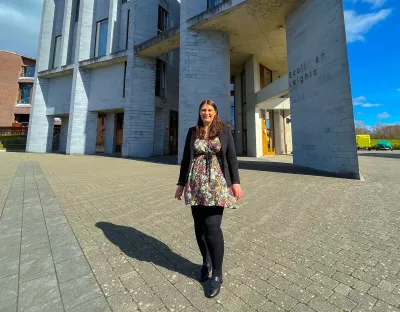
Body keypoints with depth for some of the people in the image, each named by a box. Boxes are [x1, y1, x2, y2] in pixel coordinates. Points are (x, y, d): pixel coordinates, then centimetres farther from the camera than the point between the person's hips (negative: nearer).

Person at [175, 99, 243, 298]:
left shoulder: (224, 130, 4)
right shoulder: (193, 132, 10)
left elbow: (231, 157, 2)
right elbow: (186, 158, 10)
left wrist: (235, 182, -6)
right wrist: (181, 183, 9)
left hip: (217, 184, -2)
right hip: (196, 185, 3)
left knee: (212, 227, -5)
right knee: (199, 226, 10)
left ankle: (217, 275, 15)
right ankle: (206, 261, 35)